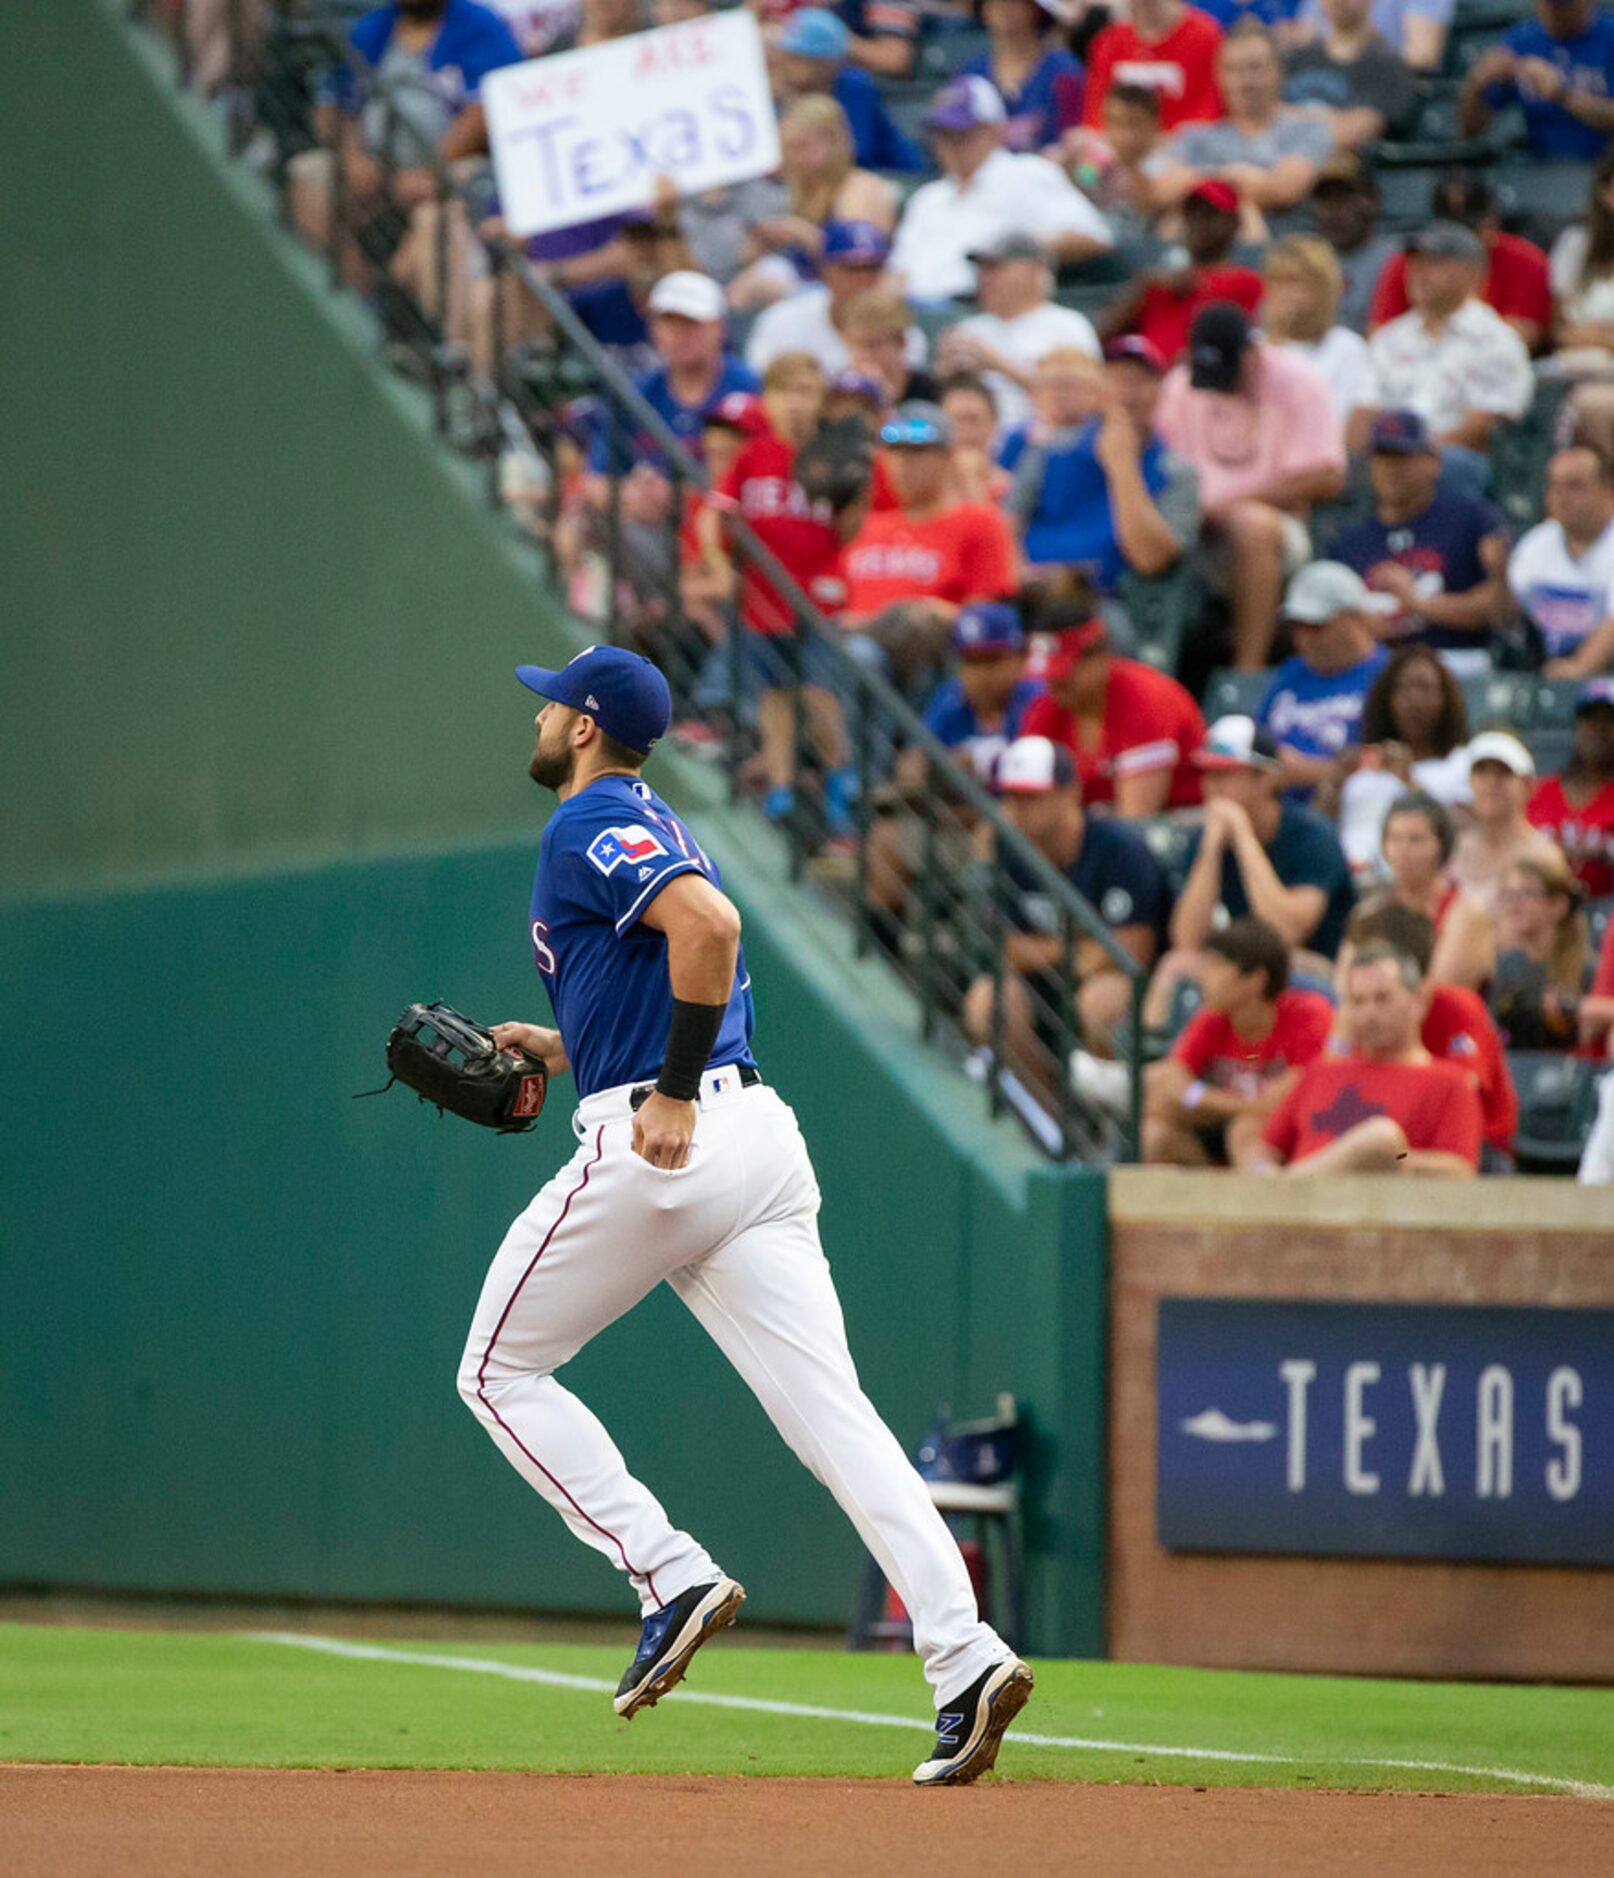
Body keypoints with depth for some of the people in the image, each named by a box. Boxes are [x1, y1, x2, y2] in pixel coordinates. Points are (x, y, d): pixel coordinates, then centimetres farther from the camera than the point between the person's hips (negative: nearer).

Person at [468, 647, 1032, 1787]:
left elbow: (708, 921, -23)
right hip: (761, 1136, 9)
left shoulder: (591, 824, -4)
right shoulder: (654, 829, 26)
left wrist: (672, 1093, -23)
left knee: (500, 1372, 9)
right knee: (834, 1414, -3)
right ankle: (964, 1657, -18)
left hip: (652, 1148, -9)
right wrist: (565, 1049, 29)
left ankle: (672, 1576, -4)